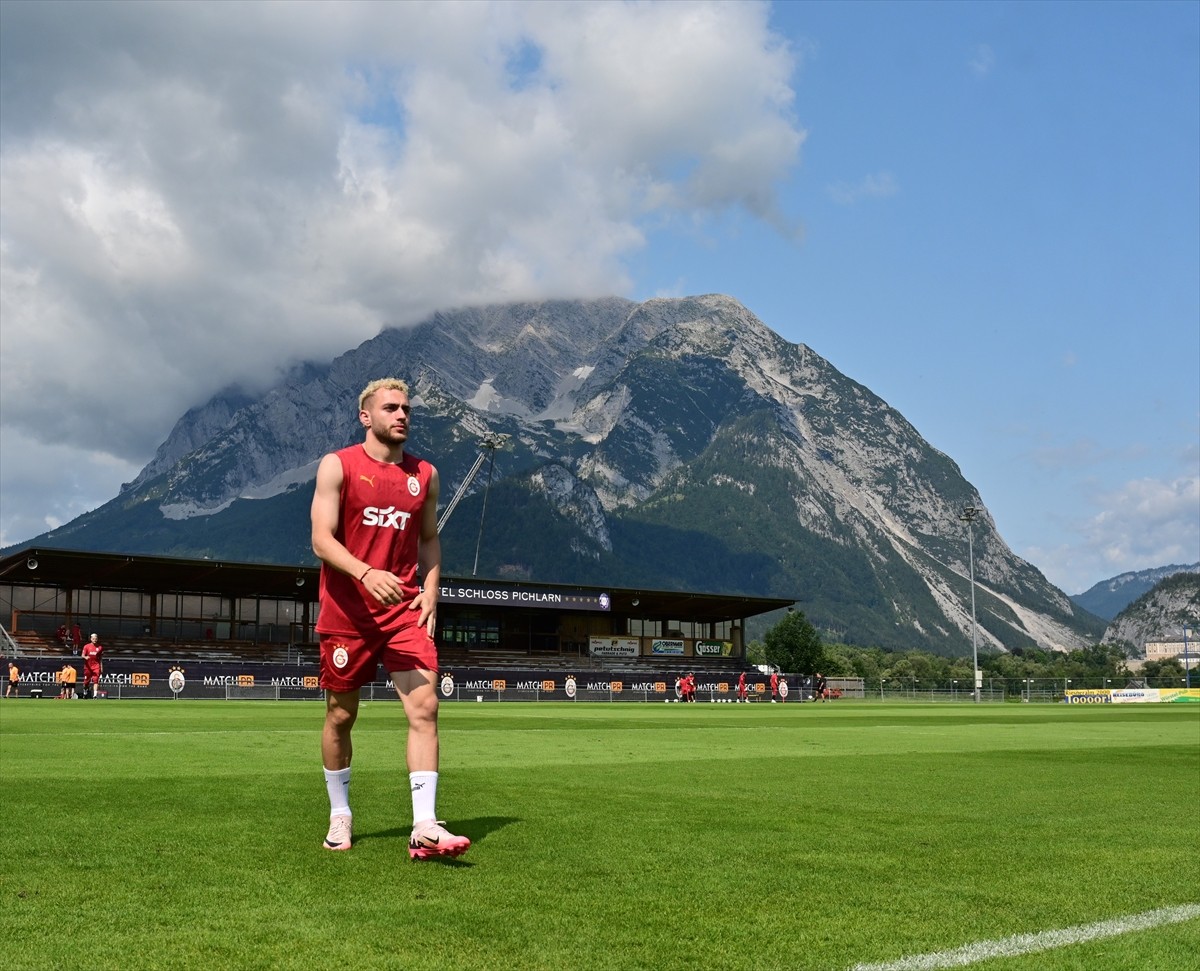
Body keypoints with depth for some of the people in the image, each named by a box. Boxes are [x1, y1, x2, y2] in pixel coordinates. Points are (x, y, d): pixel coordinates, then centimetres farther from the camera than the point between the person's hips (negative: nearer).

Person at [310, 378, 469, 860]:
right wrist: (366, 574, -27)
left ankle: (425, 827, -14)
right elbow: (321, 539, -10)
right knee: (340, 715, 9)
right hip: (346, 613, -2)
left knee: (425, 707, -13)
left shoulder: (425, 474, 10)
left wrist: (431, 589, 3)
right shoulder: (338, 466, -2)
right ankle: (339, 815, 28)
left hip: (405, 611, 2)